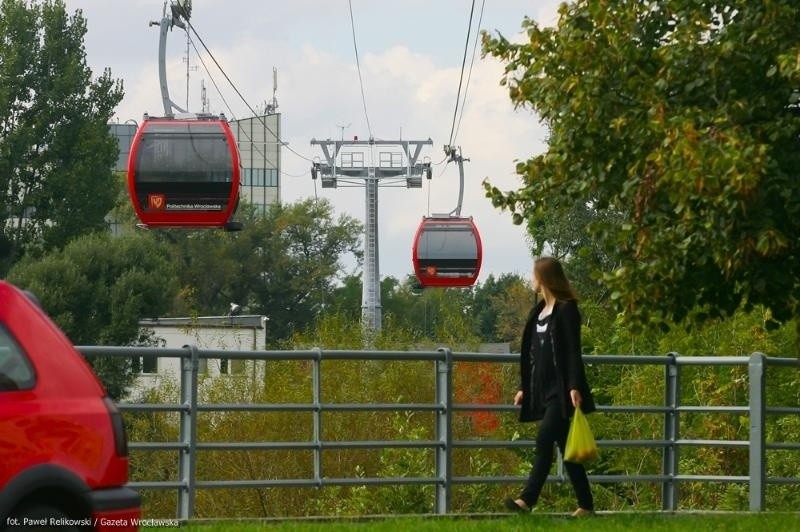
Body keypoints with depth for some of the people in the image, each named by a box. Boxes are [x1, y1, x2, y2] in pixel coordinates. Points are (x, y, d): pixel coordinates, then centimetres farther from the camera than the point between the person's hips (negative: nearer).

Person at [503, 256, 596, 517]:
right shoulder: (539, 311, 17)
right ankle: (585, 504, 9)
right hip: (544, 389, 8)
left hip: (561, 388, -8)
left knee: (544, 441, -16)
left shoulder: (566, 310, -7)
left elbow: (573, 351, -13)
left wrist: (575, 387, -20)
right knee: (564, 446, 7)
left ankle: (527, 499, -22)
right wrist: (524, 388, 21)